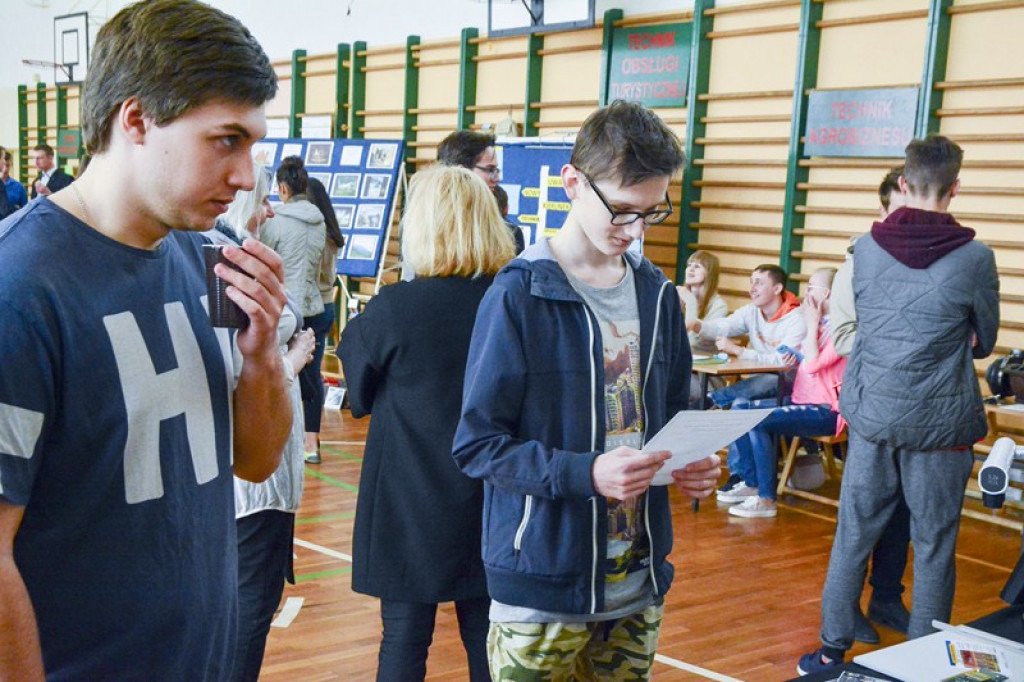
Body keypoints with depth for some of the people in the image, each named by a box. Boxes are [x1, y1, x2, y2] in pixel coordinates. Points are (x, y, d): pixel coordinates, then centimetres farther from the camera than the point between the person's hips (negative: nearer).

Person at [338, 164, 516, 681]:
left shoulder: (394, 309, -18)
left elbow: (360, 395, -2)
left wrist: (354, 331, 11)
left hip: (409, 503, -3)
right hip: (489, 504, 4)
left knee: (404, 638, 10)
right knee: (486, 638, 16)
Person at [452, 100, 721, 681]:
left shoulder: (656, 293, 6)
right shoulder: (520, 296, -12)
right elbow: (478, 444, -13)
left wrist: (692, 466, -5)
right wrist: (585, 473, -25)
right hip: (544, 586, -5)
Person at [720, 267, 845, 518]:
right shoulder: (820, 323, 13)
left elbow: (813, 365, -24)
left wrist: (812, 325, -14)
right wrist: (795, 360, 3)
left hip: (826, 410, -10)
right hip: (803, 400, 10)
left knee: (758, 421, -26)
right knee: (740, 409, 2)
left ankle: (766, 499, -17)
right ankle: (751, 484, 7)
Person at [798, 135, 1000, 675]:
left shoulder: (866, 247, -1)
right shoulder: (974, 258, -9)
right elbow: (985, 343, 5)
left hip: (871, 412, 3)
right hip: (938, 419, -3)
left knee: (853, 536, 13)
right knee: (933, 548, 9)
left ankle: (832, 650, 22)